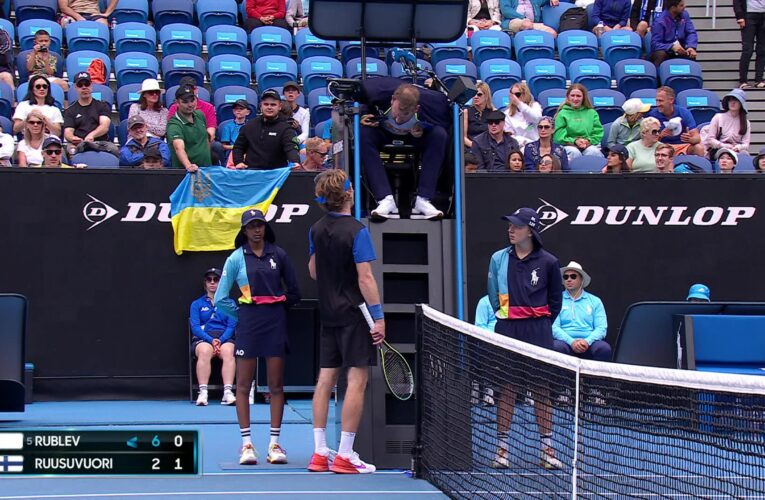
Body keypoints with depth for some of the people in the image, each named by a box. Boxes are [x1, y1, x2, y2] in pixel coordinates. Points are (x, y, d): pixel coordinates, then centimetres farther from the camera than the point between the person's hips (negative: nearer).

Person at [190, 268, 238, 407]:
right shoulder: (197, 304, 17)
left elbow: (232, 326, 6)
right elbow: (195, 327, 3)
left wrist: (221, 340, -14)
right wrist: (211, 340, -14)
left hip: (224, 338, 0)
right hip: (202, 339, 0)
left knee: (228, 351, -35)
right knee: (205, 351, -37)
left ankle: (228, 392, -45)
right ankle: (202, 393, -45)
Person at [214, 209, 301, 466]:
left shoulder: (278, 255, 5)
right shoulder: (236, 258, 1)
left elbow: (294, 292, 12)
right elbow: (220, 298, 3)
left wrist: (278, 308, 6)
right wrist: (240, 310, 1)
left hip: (276, 323, 1)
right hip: (247, 324, -1)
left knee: (276, 385, 2)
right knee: (243, 384, 0)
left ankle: (274, 444, 7)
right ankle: (246, 444, 5)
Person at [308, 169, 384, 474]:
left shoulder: (317, 229, 7)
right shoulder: (356, 231, -15)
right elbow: (365, 279, -18)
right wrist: (379, 317, -16)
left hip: (328, 314, 7)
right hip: (354, 315, -7)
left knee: (325, 379, 9)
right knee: (357, 381, -4)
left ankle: (319, 452, 10)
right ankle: (345, 455, -6)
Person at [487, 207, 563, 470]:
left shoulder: (548, 262, 0)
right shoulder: (499, 259, 4)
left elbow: (555, 301, 9)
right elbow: (493, 294, 15)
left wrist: (540, 324, 9)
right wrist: (504, 314, 12)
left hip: (538, 330, -1)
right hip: (507, 328, 1)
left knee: (541, 389, 2)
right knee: (506, 388, 2)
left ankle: (547, 450, 7)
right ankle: (502, 449, 6)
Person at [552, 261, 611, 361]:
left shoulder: (595, 301, 16)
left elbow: (601, 328, 7)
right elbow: (554, 327, 0)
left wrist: (587, 341, -14)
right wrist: (571, 342, -17)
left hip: (589, 342, 1)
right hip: (565, 341, -1)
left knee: (604, 348, -31)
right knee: (557, 347, -37)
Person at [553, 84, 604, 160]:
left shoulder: (592, 113, 17)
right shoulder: (562, 113, 9)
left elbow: (598, 132, 12)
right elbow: (558, 135, 1)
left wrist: (589, 140, -9)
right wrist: (574, 141, -14)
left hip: (590, 144, 1)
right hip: (569, 144, -1)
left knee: (594, 152, -33)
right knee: (574, 152, -36)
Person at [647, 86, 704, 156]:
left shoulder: (684, 112, -4)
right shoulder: (653, 114, -4)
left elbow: (697, 137, -9)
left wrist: (690, 139, -33)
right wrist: (660, 135, -27)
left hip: (683, 146, 0)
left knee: (699, 148, -30)